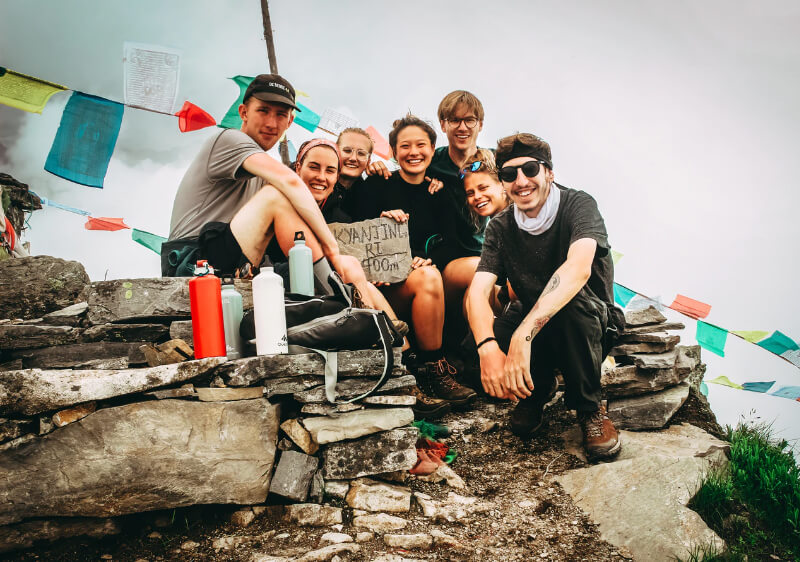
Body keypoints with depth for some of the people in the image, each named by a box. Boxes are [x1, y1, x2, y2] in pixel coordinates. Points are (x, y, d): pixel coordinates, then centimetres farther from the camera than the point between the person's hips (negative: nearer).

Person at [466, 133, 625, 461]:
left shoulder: (578, 205, -17)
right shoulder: (500, 228, -4)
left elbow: (579, 268, -38)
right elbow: (478, 291, -17)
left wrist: (524, 334, -50)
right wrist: (488, 347, -39)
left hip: (589, 326, -3)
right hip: (530, 324, 4)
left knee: (572, 300, -37)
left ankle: (590, 408, -14)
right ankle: (537, 389, 8)